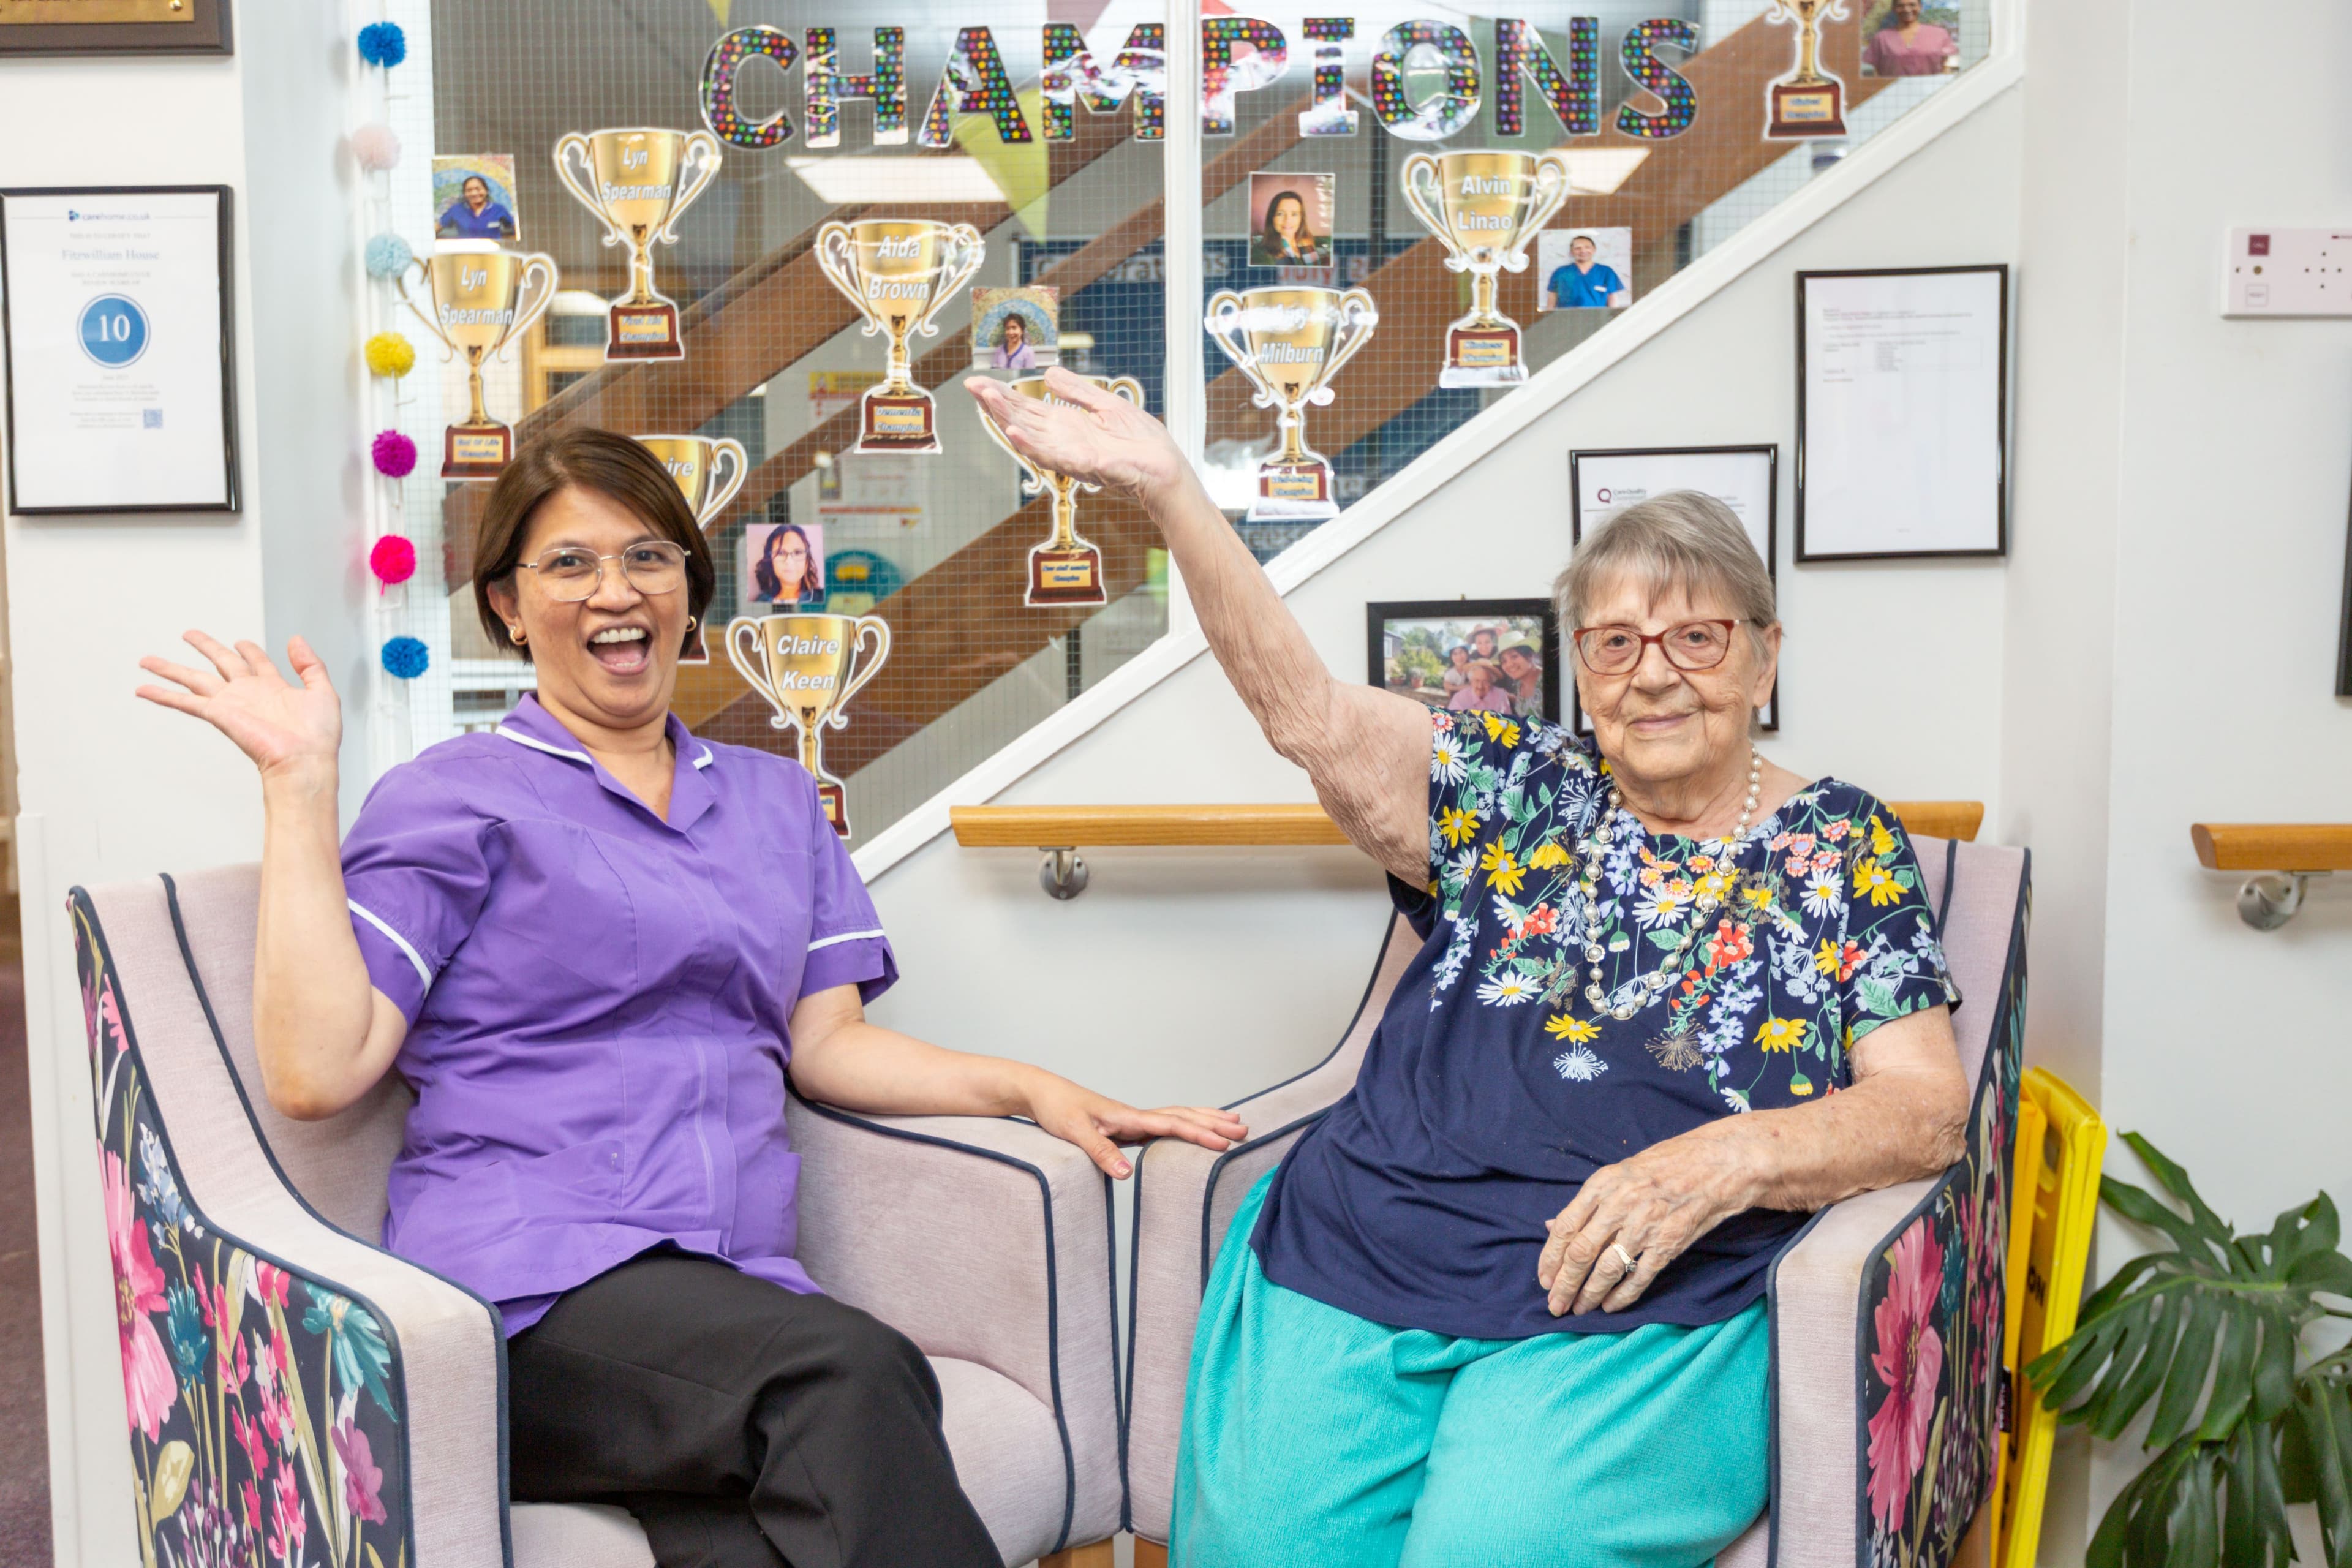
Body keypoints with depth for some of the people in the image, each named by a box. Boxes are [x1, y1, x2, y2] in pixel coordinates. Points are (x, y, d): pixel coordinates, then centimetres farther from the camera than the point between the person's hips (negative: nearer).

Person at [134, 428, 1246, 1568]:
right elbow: (315, 1072, -3)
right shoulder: (452, 799, 8)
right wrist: (300, 785, -5)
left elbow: (826, 1041, 17)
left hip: (735, 1294, 4)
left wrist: (1037, 1091, 3)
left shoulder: (775, 798, 25)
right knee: (852, 1378, -34)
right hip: (533, 1291, -3)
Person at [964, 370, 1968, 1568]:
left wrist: (1729, 1159, -13)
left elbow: (1929, 1105, 6)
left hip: (1634, 1316, -1)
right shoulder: (1523, 796, 15)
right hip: (1349, 1280, 2)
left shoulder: (1843, 846, 13)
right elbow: (1306, 710, 2)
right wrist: (1167, 490, -9)